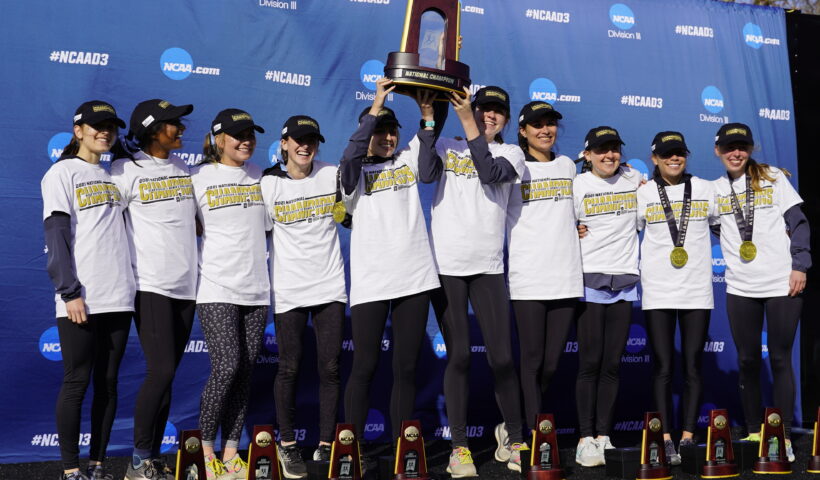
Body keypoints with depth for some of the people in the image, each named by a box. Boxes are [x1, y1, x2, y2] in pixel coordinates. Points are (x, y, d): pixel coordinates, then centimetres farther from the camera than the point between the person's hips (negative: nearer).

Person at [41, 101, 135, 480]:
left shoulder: (116, 175, 17)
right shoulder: (62, 173, 1)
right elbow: (57, 237, -7)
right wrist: (70, 292, -15)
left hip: (118, 298, 5)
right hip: (80, 300, -5)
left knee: (108, 382, 7)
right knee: (76, 382, -2)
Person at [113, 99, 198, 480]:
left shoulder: (185, 169, 13)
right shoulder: (127, 170, -4)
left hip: (186, 284, 6)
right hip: (151, 285, -5)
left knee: (165, 375, 8)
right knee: (161, 370, -12)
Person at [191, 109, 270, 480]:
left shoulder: (259, 176, 12)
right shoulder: (198, 178, -1)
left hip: (256, 289, 5)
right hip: (216, 288, -4)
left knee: (245, 372, 4)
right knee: (226, 366, -12)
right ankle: (205, 448, 6)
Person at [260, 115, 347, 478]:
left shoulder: (332, 176, 3)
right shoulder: (268, 184, -2)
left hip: (330, 288, 2)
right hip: (289, 291, -2)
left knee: (330, 368, 3)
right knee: (290, 368, 4)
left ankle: (326, 446, 13)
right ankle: (287, 445, 18)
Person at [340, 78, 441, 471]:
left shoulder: (409, 160, 15)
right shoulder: (355, 171, 4)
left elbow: (428, 144, -3)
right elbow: (351, 154, -18)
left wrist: (427, 111, -20)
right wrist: (375, 107, -22)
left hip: (415, 278, 3)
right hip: (370, 283, -3)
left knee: (406, 368, 7)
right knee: (364, 368, 0)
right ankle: (355, 447, 10)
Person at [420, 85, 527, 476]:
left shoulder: (511, 154, 10)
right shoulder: (447, 146, 11)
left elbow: (490, 173, -13)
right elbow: (426, 173, -11)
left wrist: (466, 121, -16)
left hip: (488, 267, 0)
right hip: (446, 265, 0)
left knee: (502, 358, 0)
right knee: (458, 357, 1)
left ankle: (513, 441, 17)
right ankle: (459, 447, 9)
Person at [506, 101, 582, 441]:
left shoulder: (568, 166, 16)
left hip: (566, 276, 4)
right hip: (528, 277, -4)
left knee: (551, 362, 7)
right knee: (532, 359, -3)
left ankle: (521, 421, 24)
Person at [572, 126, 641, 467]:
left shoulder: (635, 179, 11)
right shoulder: (577, 185, 1)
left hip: (624, 282, 3)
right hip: (590, 281, -3)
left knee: (612, 364, 5)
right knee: (590, 363, -4)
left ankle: (604, 437, 10)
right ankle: (586, 439, 1)